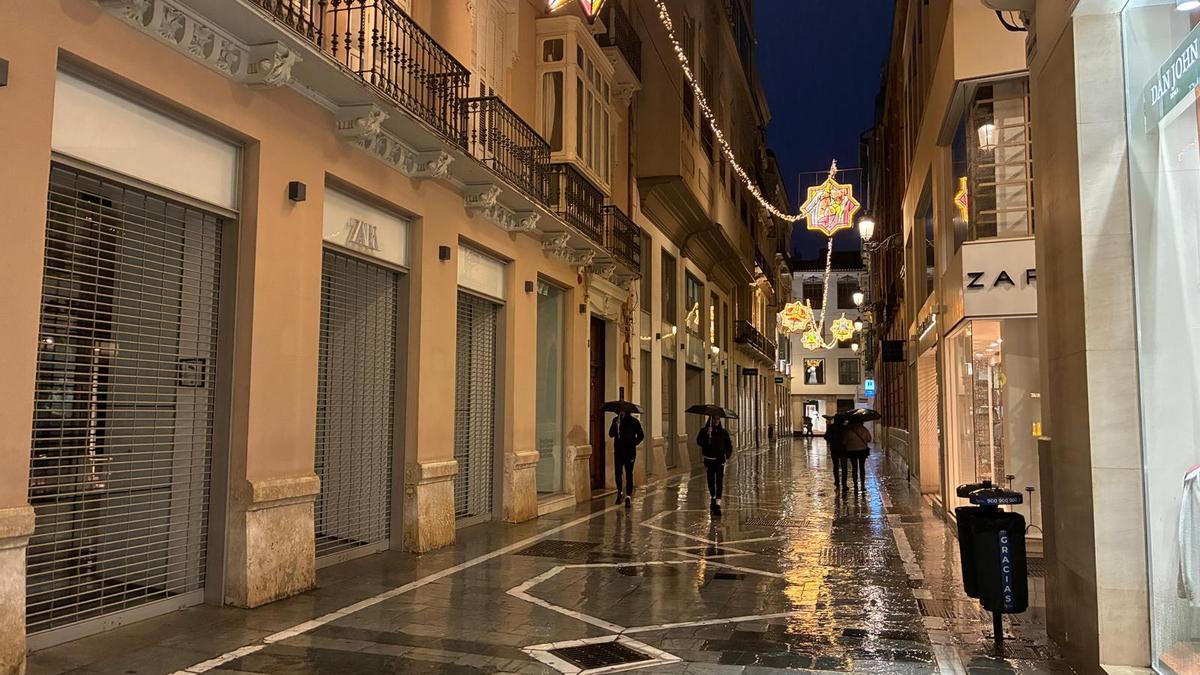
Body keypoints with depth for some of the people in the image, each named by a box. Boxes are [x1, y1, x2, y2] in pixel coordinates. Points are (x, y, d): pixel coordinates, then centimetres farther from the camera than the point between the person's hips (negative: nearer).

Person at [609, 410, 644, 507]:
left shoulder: (633, 421, 1)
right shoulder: (615, 420, 6)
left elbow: (641, 435, 6)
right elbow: (611, 434, -1)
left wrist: (634, 443, -8)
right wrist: (616, 426, -18)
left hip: (630, 452, -2)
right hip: (618, 451, 2)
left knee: (629, 474, -1)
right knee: (618, 473, 1)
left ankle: (628, 496, 2)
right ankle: (620, 492, 22)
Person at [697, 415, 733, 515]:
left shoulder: (723, 432, 6)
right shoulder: (704, 431, 1)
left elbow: (728, 445, 13)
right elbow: (699, 441, -14)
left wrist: (728, 455, -2)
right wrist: (707, 435, -28)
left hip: (720, 459, 0)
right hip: (709, 459, 1)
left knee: (719, 482, -11)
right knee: (711, 481, 11)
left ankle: (717, 503, -16)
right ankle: (713, 498, 35)